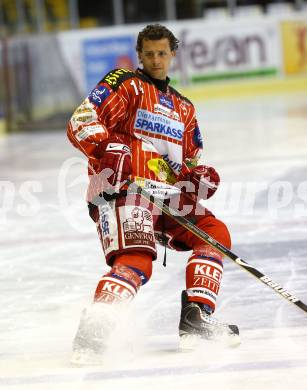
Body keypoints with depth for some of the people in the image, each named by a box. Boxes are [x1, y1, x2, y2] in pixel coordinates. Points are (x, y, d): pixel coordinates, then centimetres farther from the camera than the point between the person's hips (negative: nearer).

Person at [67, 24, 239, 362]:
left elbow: (189, 162, 29)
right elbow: (81, 123, -8)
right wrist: (105, 149, -28)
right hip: (121, 191, -7)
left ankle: (196, 319, -7)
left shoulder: (183, 108, 27)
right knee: (136, 261, -27)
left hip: (167, 198, 7)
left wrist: (198, 176, 4)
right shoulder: (125, 84, 5)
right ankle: (91, 333, -34)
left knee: (215, 232, -3)